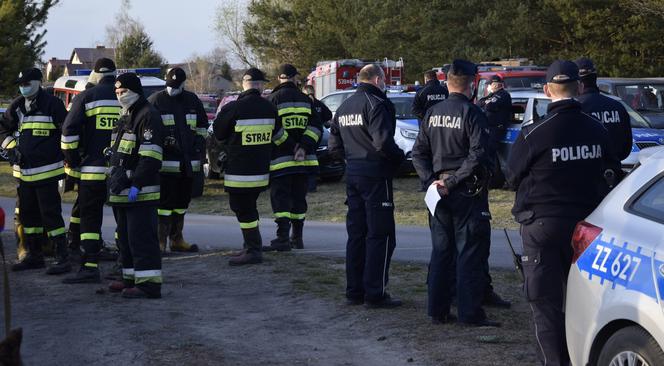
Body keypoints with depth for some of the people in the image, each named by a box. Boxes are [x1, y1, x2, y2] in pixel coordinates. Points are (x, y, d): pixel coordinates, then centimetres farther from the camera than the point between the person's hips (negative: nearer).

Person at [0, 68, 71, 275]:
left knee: (50, 214, -9)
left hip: (46, 171, -7)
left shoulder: (52, 105, -9)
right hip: (23, 172, 7)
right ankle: (34, 255, 25)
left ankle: (62, 258, -5)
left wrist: (69, 165, -6)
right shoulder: (17, 107, 10)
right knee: (27, 215, 14)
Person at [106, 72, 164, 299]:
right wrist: (116, 181, 22)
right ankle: (131, 278, 25)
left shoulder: (148, 116, -13)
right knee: (126, 237, 16)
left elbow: (150, 157, -21)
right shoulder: (126, 117, 20)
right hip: (122, 191, 10)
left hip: (141, 192, -10)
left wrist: (136, 185, -24)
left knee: (141, 237, -11)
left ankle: (149, 283, -11)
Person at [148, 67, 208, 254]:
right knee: (164, 201, -10)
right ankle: (160, 241, -6)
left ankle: (177, 239, 23)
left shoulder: (192, 100, 12)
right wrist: (162, 140, -14)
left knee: (182, 201, 13)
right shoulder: (156, 101, -3)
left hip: (188, 160, 6)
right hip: (165, 160, -6)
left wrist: (199, 140, 11)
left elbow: (202, 125, 24)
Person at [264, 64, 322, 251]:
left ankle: (282, 238, -17)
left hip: (280, 159, -4)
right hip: (303, 160, 4)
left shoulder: (272, 99, -6)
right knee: (299, 198, 13)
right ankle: (297, 237, 18)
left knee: (280, 198, -6)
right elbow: (316, 127, 0)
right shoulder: (306, 100, 8)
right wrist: (304, 146, -6)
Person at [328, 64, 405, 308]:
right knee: (381, 235, -3)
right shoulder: (376, 103, -13)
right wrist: (399, 156, -8)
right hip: (375, 175, -8)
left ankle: (354, 291, 17)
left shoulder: (344, 107, 14)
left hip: (352, 175, 8)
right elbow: (383, 142, -25)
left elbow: (334, 146, 15)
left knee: (356, 234, 14)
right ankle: (375, 294, -4)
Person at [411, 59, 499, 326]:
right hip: (468, 193, -6)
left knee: (441, 251, 12)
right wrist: (453, 181, -15)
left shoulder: (432, 114, 7)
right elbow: (478, 155, -20)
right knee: (470, 252, -2)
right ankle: (470, 312, -2)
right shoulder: (472, 113, -12)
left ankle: (437, 310, 14)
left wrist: (432, 180, 0)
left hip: (440, 192, 6)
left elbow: (419, 153, 7)